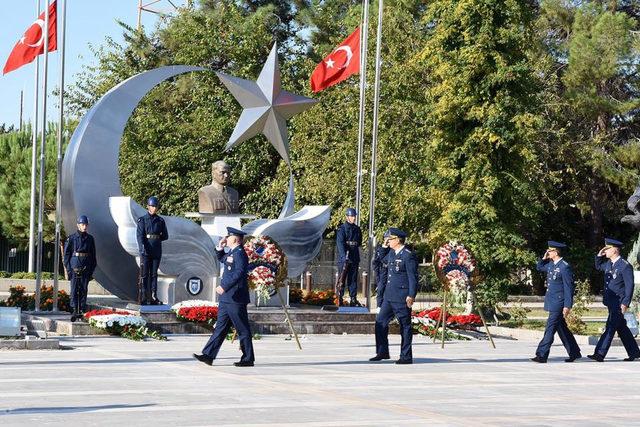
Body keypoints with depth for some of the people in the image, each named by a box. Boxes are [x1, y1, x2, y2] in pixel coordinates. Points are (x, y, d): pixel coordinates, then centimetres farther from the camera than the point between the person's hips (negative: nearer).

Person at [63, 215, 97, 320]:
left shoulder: (90, 238, 9)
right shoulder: (72, 238, 0)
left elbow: (93, 255, 13)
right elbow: (66, 253, 1)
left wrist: (92, 268, 7)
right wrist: (68, 268, -6)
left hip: (86, 268, 3)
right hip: (75, 267, -3)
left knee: (84, 290, 5)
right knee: (74, 289, -5)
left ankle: (82, 311, 10)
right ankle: (74, 310, -4)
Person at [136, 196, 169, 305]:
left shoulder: (160, 221, 11)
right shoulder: (142, 220, 0)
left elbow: (165, 236, 14)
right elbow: (140, 235, -10)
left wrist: (156, 239, 0)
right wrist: (142, 248, -22)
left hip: (157, 251, 3)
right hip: (146, 251, -3)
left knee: (154, 274, 6)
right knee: (144, 275, -3)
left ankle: (153, 297, 7)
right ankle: (144, 298, -2)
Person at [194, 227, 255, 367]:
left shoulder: (239, 254, -15)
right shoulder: (231, 253, 16)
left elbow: (240, 273, -28)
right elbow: (221, 259, 37)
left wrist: (224, 286, -33)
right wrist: (220, 247, 20)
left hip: (235, 298, -10)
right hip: (227, 298, 10)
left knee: (243, 330, -2)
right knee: (220, 327, 8)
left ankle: (248, 359, 4)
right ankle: (208, 355, 8)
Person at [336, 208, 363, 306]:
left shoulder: (357, 229, 12)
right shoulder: (342, 228, -6)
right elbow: (340, 243, -16)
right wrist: (344, 257, -27)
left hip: (354, 258, 5)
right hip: (343, 258, -5)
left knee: (353, 279, 6)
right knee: (342, 279, -2)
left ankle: (353, 300, 8)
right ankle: (340, 299, 3)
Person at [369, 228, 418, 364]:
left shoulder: (408, 256, -13)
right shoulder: (391, 253, 13)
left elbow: (413, 277, -16)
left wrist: (411, 295, -22)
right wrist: (383, 291, 23)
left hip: (402, 297, -9)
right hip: (389, 295, 9)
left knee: (405, 326, 0)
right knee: (380, 322, 9)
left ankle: (406, 357, 6)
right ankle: (382, 352, 19)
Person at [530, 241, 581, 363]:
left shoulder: (564, 267, -16)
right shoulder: (551, 264, 9)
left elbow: (569, 287, -17)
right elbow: (539, 267, 28)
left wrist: (567, 306, -19)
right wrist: (544, 258, 9)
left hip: (558, 303, -9)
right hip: (552, 302, 9)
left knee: (550, 328, -9)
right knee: (562, 328, 14)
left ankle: (542, 355, -10)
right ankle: (574, 353, 23)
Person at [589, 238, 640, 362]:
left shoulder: (625, 266, -14)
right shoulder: (608, 263, 10)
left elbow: (629, 286, -15)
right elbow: (598, 266, 31)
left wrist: (625, 303, -19)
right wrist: (599, 256, 11)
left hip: (618, 303, -9)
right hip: (610, 301, 9)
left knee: (610, 327, -11)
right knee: (622, 328, 15)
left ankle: (600, 354, -15)